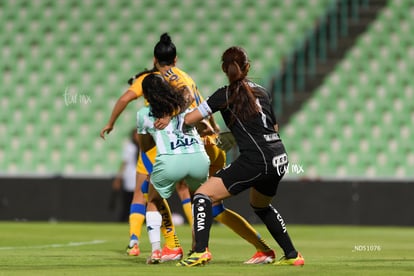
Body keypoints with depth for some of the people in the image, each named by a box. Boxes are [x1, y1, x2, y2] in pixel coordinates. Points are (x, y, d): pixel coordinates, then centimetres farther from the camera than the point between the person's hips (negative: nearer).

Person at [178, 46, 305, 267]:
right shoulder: (261, 92, 16)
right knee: (261, 206, 33)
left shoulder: (225, 95, 0)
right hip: (279, 158, 7)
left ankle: (201, 251, -22)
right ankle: (292, 255, 34)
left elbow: (189, 119, -1)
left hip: (255, 159, -7)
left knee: (203, 195, -4)